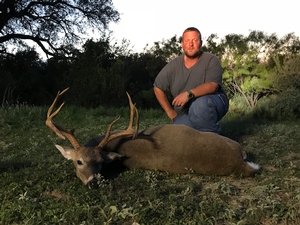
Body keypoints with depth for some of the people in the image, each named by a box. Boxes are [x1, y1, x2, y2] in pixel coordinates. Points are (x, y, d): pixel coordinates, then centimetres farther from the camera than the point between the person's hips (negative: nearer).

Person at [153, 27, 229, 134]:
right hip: (185, 114, 4)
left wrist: (189, 94, -39)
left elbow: (212, 86, -24)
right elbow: (158, 87, 9)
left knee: (200, 104, -37)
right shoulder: (173, 65, 0)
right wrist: (170, 111, 6)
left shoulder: (211, 60, -9)